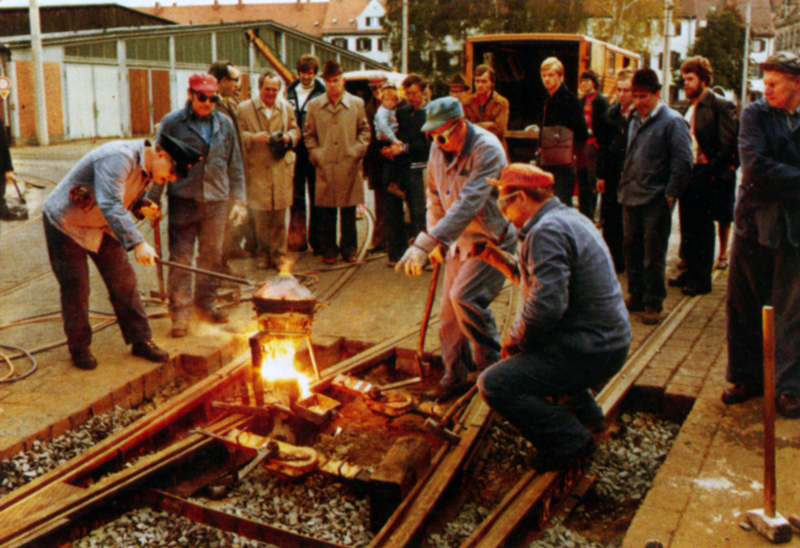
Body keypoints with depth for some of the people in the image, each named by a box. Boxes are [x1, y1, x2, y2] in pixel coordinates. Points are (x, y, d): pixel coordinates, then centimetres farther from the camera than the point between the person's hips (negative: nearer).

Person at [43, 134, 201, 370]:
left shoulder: (148, 171, -3)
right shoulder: (118, 158, -32)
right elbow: (110, 205, -43)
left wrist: (141, 206, -9)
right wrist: (137, 243, -51)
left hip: (102, 227, 8)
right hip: (65, 224, -8)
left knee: (124, 282, 3)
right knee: (75, 288, -3)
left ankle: (141, 341, 13)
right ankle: (79, 348, 14)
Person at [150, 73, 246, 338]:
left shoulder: (225, 124, 10)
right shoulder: (172, 123, 0)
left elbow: (234, 165, 14)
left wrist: (239, 199, 9)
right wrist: (153, 200, -1)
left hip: (216, 200, 3)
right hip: (183, 200, -3)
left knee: (211, 256, 12)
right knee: (180, 258, -4)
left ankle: (206, 303, 27)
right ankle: (180, 312, 4)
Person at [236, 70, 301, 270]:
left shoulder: (286, 107, 13)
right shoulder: (244, 109, 3)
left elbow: (296, 129, 20)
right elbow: (238, 135, 1)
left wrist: (290, 136, -3)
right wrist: (253, 137, -17)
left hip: (282, 169, 2)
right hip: (257, 169, -2)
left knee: (280, 216, 4)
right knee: (260, 216, 0)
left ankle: (279, 254, 13)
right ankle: (264, 254, 13)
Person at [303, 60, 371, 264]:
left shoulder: (356, 104, 6)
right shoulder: (314, 106, 7)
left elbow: (364, 131, 12)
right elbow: (309, 134, 13)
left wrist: (356, 151, -1)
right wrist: (316, 155, 0)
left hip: (349, 167, 0)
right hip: (325, 167, 0)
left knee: (349, 212, 5)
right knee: (327, 213, 4)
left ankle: (349, 248, 16)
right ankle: (329, 249, 15)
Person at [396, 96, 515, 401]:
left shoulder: (487, 150, -25)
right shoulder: (438, 149, -1)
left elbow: (468, 204, -35)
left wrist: (425, 242, -41)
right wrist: (435, 238, 8)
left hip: (492, 237, -7)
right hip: (459, 239, 7)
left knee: (465, 296, -23)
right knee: (449, 309, 7)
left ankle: (493, 367, -2)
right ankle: (455, 375, 24)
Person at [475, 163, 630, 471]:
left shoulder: (547, 232, -19)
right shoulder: (568, 218, 13)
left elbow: (546, 305, -28)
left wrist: (513, 339, -12)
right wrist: (502, 261, 16)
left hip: (589, 353, -10)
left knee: (494, 385, -16)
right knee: (518, 349, 32)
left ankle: (569, 440, -5)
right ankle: (584, 411, 29)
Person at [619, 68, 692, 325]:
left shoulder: (672, 121, -8)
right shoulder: (635, 121, 14)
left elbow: (683, 162, -12)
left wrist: (670, 193, -15)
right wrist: (624, 185, 14)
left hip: (656, 201, -7)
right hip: (630, 198, 7)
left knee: (653, 255, -1)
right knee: (631, 249, 13)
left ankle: (653, 303, 8)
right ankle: (636, 296, 25)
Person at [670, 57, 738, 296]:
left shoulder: (721, 106, -9)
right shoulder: (688, 108, 14)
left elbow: (727, 143, -13)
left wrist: (712, 169, -14)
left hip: (704, 174, -7)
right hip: (686, 172, 7)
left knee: (703, 227, 0)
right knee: (688, 226, 12)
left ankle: (702, 278, 8)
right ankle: (691, 270, 24)